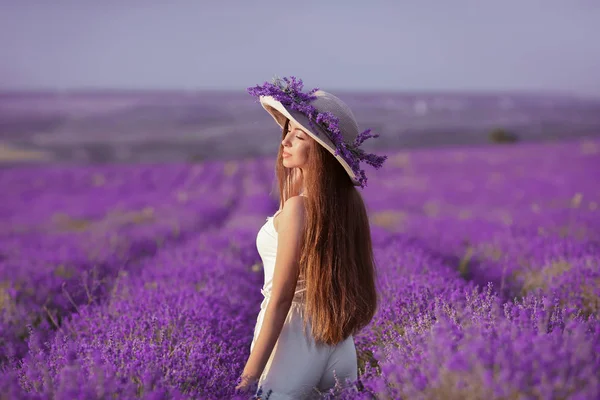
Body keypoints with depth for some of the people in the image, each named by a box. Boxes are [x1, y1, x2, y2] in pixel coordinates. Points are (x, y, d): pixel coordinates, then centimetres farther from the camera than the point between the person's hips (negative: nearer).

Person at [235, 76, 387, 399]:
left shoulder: (297, 208, -19)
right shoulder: (348, 201, 3)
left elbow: (281, 299, -18)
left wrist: (250, 374, -15)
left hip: (293, 338, -8)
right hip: (339, 345, 8)